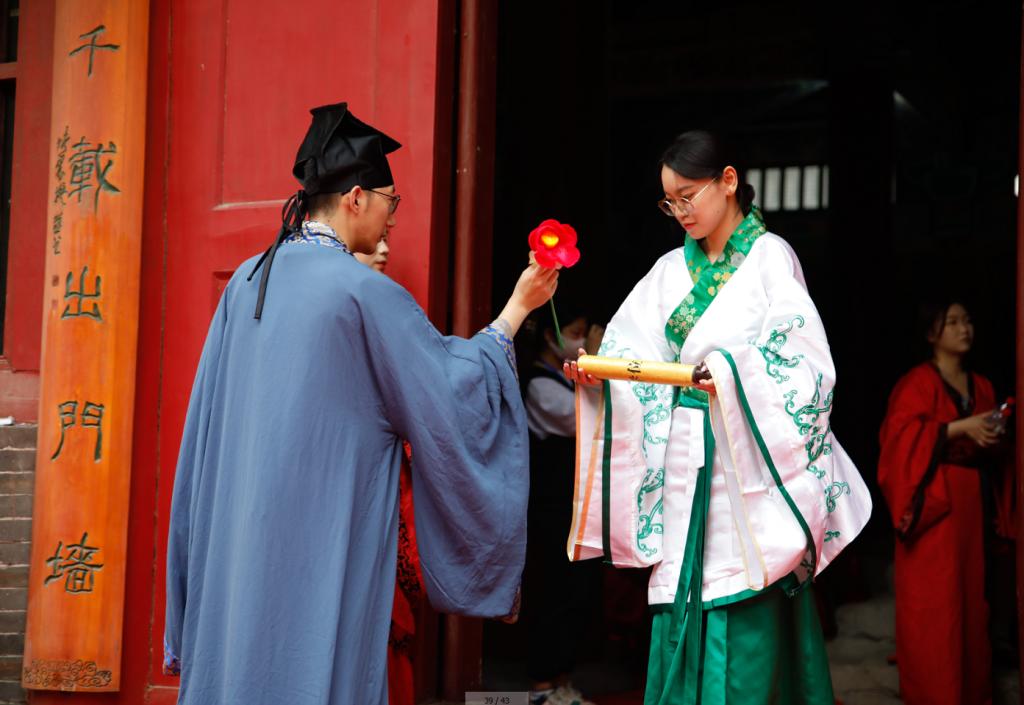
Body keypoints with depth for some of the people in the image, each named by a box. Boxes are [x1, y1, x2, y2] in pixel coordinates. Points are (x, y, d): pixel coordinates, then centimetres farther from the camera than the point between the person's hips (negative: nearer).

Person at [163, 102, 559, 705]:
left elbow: (213, 416, 12)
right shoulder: (366, 291, -13)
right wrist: (517, 308, 5)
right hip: (325, 536, -6)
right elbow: (455, 385, -5)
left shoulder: (248, 282, 5)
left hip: (240, 536, 6)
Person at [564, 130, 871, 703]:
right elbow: (635, 355, 5)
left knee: (748, 622, -5)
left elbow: (805, 364, -13)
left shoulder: (770, 257, -3)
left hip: (748, 460, -5)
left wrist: (735, 371, -28)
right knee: (683, 613, 5)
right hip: (685, 463, 5)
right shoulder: (672, 270, 13)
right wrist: (597, 375, -15)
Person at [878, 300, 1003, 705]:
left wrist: (991, 437, 1)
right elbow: (901, 435, -18)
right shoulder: (918, 382, -7)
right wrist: (960, 428, -20)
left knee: (969, 592, 7)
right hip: (931, 498, -6)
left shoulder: (981, 387, 15)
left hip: (968, 498, 7)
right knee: (933, 599, -5)